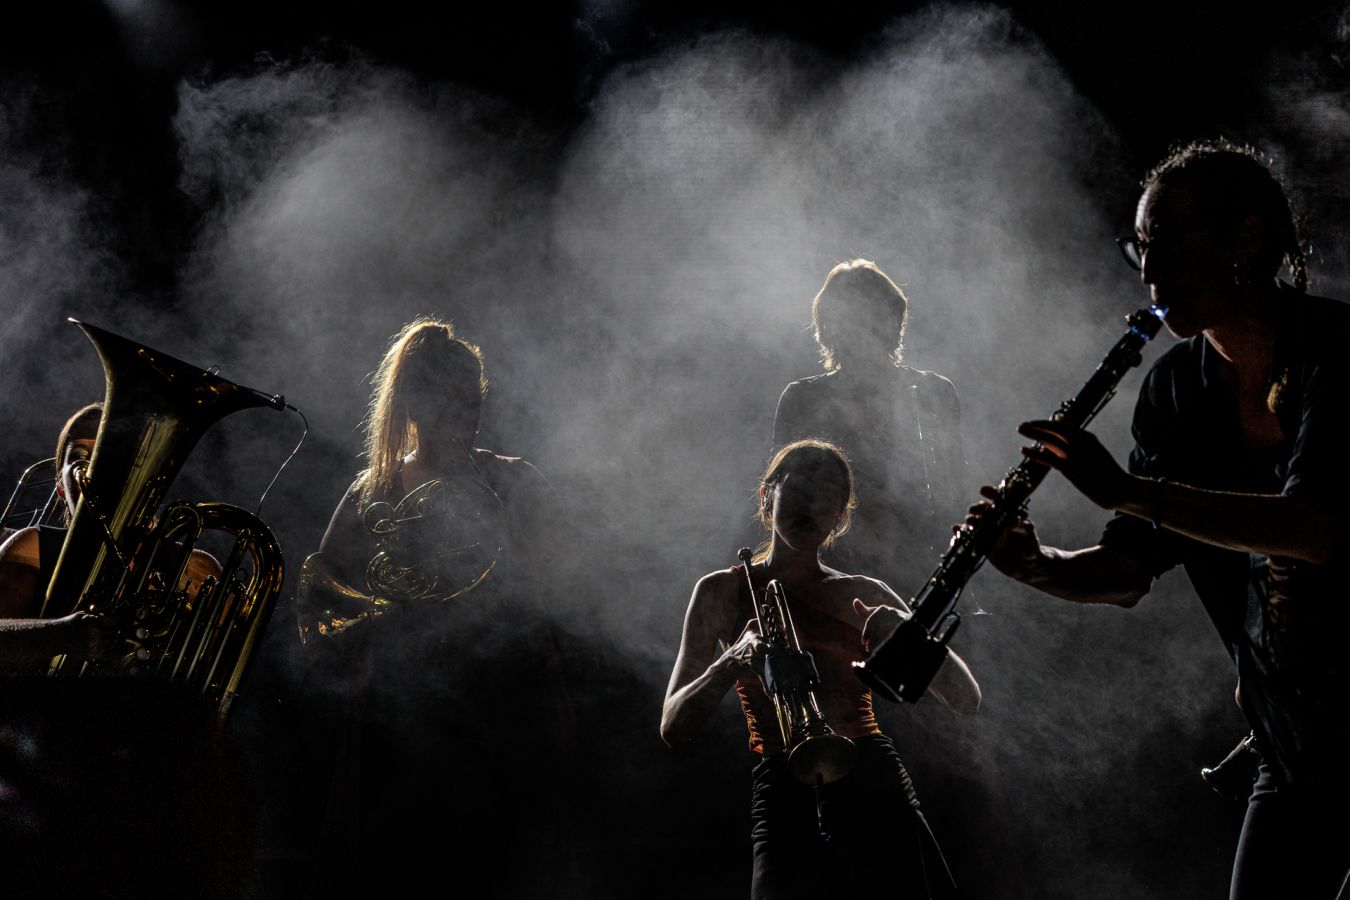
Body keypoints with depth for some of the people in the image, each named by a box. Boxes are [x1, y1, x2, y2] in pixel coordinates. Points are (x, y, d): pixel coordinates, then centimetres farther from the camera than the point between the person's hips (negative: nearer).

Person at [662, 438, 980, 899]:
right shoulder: (723, 591, 10)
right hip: (787, 798, -2)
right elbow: (673, 728, 3)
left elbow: (966, 700, 11)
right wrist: (733, 662, -16)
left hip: (879, 788, 2)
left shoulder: (864, 596, 15)